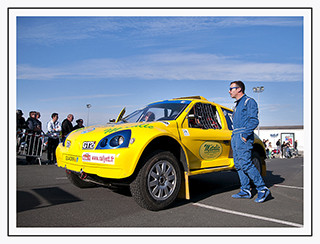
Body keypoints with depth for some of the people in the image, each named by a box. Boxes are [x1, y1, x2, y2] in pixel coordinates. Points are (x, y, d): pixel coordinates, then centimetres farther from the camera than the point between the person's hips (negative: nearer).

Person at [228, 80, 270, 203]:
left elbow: (254, 121, -14)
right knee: (238, 165, 6)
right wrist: (234, 135, 15)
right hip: (235, 137, 9)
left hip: (243, 137, -9)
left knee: (246, 164, -14)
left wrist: (245, 135, -20)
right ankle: (245, 191, 11)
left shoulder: (249, 102, -3)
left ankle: (262, 189, -5)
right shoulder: (237, 104, 24)